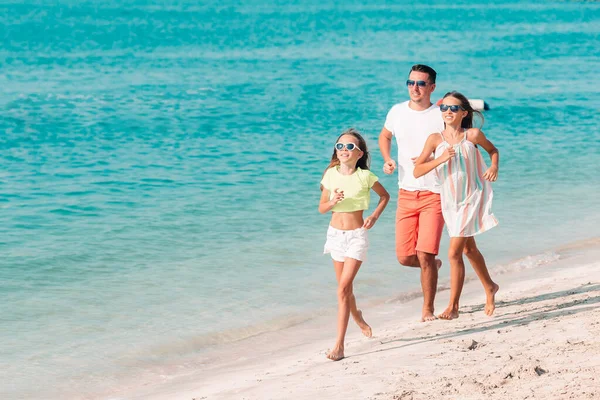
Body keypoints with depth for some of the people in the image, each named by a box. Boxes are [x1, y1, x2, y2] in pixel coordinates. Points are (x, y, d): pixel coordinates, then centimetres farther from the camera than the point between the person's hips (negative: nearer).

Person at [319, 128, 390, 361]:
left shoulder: (365, 176, -8)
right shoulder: (331, 175, -1)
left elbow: (385, 196, 9)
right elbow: (321, 208, 5)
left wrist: (374, 217, -4)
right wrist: (332, 202, -16)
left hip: (357, 235, -4)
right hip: (336, 233, 4)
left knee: (343, 287, -12)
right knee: (345, 287, 15)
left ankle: (339, 344, -12)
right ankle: (356, 316, 47)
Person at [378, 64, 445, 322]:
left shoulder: (441, 116, -7)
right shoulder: (397, 112, 4)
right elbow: (384, 136, 24)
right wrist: (387, 160, 5)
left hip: (434, 194, -4)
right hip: (406, 194, 4)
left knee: (425, 255, -12)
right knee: (404, 257, 1)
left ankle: (428, 310, 6)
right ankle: (433, 265, 36)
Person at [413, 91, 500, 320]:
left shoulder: (473, 135, -9)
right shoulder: (435, 139, -6)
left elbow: (492, 150, 12)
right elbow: (417, 171, -12)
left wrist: (494, 167, -8)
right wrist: (441, 159, -25)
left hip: (472, 200, -4)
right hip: (450, 202, 4)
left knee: (454, 253, -11)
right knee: (468, 249, 21)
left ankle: (453, 306, -3)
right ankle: (490, 287, 44)